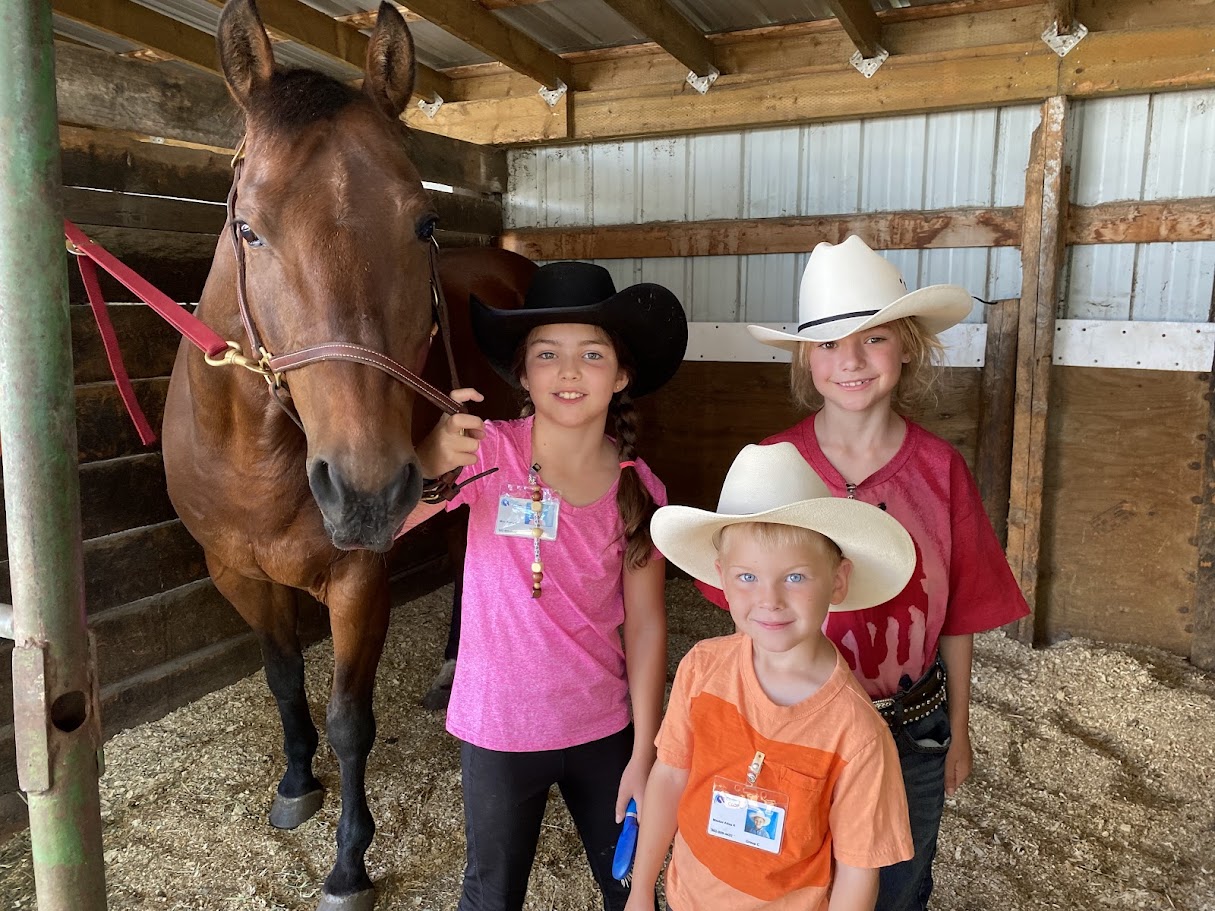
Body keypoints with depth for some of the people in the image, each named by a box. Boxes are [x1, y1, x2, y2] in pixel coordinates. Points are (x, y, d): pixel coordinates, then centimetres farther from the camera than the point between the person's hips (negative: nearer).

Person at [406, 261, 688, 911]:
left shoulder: (640, 491, -10)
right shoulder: (487, 452, -16)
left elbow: (645, 626, -6)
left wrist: (644, 754, -5)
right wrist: (424, 467, -44)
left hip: (604, 727, 2)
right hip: (498, 728, -2)